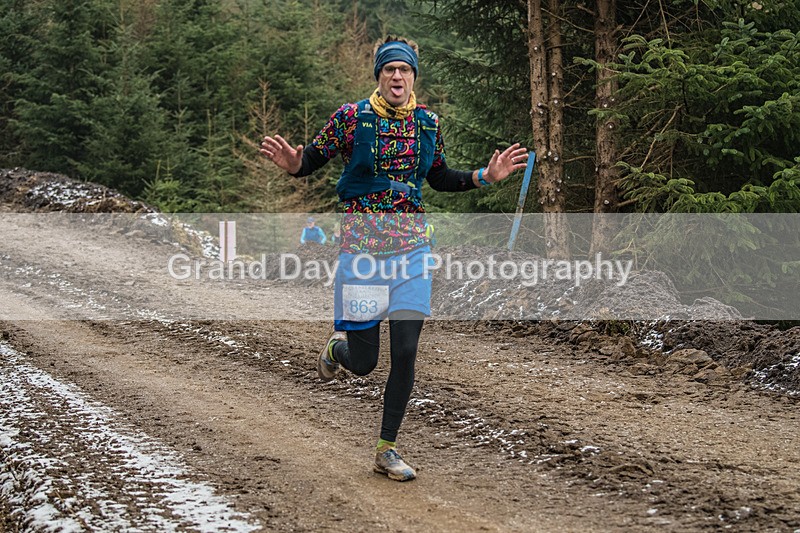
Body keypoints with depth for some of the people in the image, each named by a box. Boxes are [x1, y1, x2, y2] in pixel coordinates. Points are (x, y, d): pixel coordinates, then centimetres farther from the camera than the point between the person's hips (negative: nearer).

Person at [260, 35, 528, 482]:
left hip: (412, 246, 3)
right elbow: (312, 160, -1)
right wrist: (291, 163, -23)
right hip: (362, 244, -3)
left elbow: (440, 178, 18)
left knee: (406, 352, -3)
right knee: (363, 363, -1)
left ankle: (388, 449, 13)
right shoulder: (352, 117, -7)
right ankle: (338, 346, 38)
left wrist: (485, 176, 5)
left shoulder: (429, 123, 5)